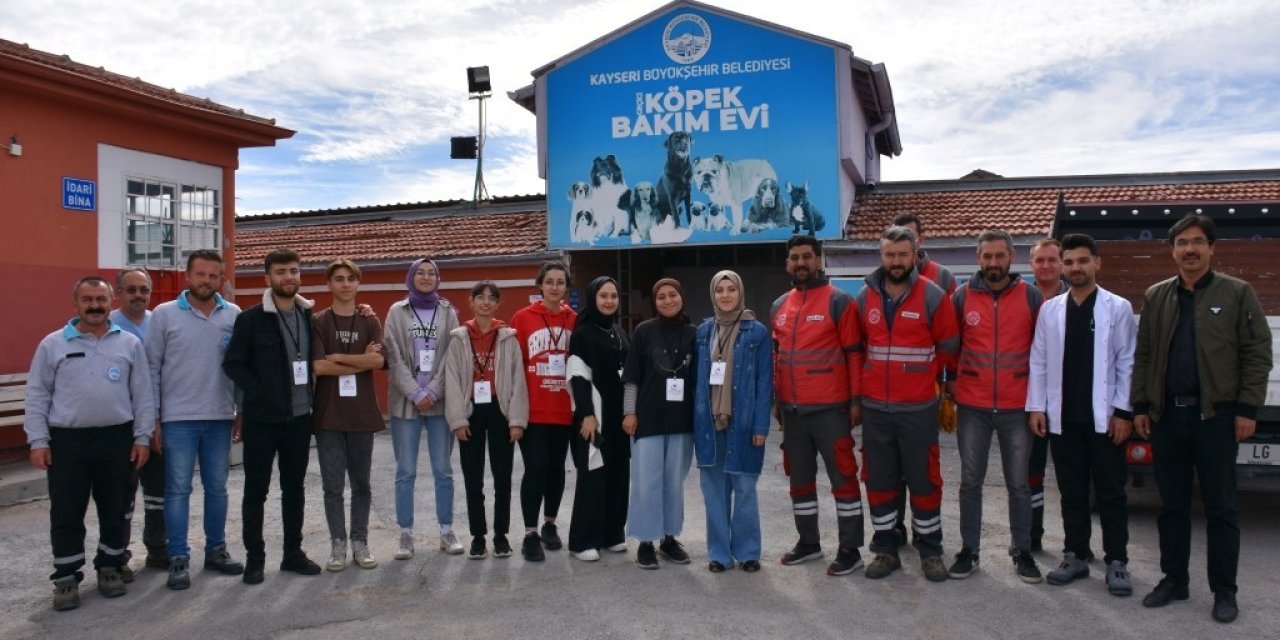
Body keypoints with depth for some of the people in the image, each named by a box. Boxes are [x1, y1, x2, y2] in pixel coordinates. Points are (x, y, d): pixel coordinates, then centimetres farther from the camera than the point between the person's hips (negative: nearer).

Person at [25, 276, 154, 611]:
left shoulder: (129, 343, 6)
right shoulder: (53, 344, 3)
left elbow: (142, 395, 6)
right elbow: (37, 396, 3)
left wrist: (142, 437, 1)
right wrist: (38, 441, -4)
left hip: (117, 439, 1)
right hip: (67, 440, -1)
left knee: (114, 510, 9)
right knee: (66, 515, 4)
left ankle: (109, 569, 24)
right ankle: (66, 579, 15)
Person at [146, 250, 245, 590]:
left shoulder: (234, 315, 2)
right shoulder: (164, 314, -2)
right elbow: (152, 368, -1)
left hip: (221, 417, 2)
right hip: (178, 418, -2)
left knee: (217, 487, 12)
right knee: (178, 489, 2)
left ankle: (216, 549, 24)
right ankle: (179, 558, 10)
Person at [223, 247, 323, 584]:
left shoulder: (309, 315, 6)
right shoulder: (250, 318, -6)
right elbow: (233, 364, -8)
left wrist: (311, 390, 1)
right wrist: (258, 393, -14)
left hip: (300, 417, 4)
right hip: (262, 418, -4)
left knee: (294, 488, 12)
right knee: (256, 490, 5)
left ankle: (293, 552, 22)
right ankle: (255, 557, 15)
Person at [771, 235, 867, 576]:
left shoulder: (838, 301, -6)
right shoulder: (779, 306, 11)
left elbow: (854, 353, -8)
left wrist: (856, 400, -11)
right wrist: (776, 401, 15)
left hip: (830, 408, -6)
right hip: (792, 409, 6)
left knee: (842, 476, 1)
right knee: (800, 478, 15)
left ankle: (850, 549, 11)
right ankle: (808, 542, 29)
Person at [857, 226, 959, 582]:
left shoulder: (933, 296, -7)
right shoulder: (865, 298, 3)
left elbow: (948, 348, 2)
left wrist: (922, 376, 10)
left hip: (919, 408, -3)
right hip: (874, 407, 3)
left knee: (924, 480, 5)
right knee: (879, 480, 10)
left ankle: (930, 551, 19)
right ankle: (885, 549, 23)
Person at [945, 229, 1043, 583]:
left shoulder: (1031, 296, -1)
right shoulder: (962, 297, 0)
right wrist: (951, 388, 7)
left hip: (1017, 408, 0)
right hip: (972, 408, 1)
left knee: (1019, 484, 8)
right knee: (970, 482, 8)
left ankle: (1022, 551, 21)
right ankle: (968, 550, 19)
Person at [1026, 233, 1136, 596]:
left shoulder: (1118, 308, -1)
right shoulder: (1049, 310, 6)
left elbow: (1127, 363, -3)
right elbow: (1038, 362, 6)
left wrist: (1123, 412, -7)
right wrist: (1037, 407, 1)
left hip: (1104, 417, -2)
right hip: (1063, 418, 3)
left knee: (1110, 493, 5)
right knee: (1072, 492, 11)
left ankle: (1117, 562, 14)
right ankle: (1076, 556, 22)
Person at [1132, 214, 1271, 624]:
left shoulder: (1237, 293, -1)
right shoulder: (1155, 297, 9)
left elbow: (1257, 354, -4)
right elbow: (1143, 356, 10)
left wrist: (1247, 409, -9)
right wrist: (1140, 406, 5)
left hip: (1216, 415, -3)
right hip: (1166, 415, 4)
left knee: (1220, 508, 4)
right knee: (1172, 505, 11)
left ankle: (1224, 591, 15)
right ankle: (1174, 580, 22)